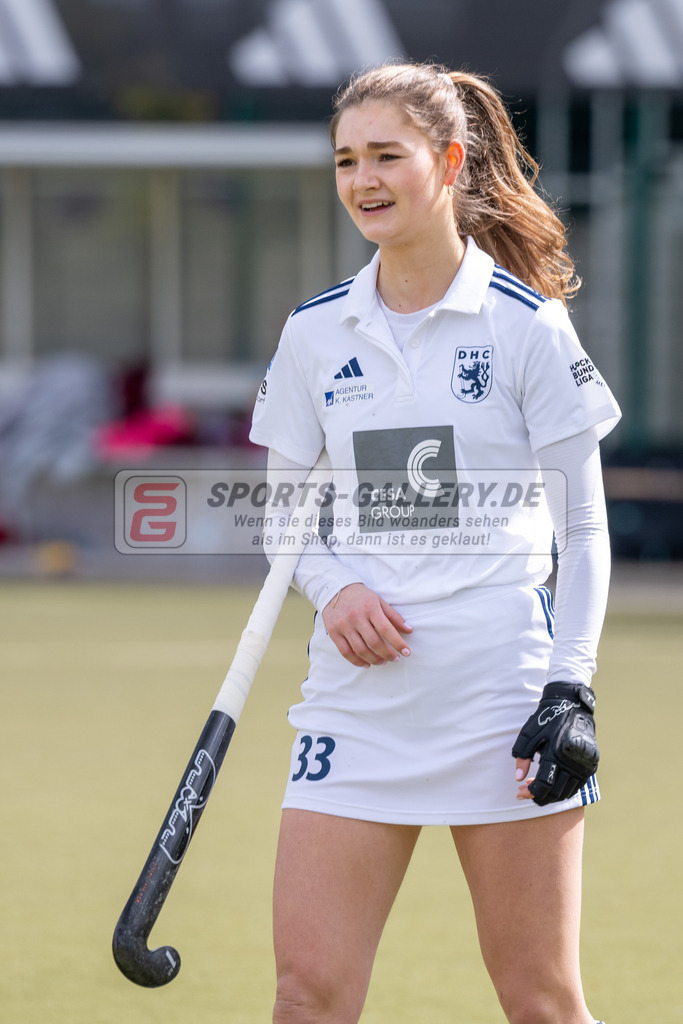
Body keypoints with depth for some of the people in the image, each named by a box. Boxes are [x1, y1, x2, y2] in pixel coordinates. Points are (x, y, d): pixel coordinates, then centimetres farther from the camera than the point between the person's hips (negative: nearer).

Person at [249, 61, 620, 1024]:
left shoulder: (529, 324, -2)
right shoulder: (315, 332, 8)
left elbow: (583, 530, 0)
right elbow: (285, 508, 16)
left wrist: (571, 689, -10)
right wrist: (333, 586, -5)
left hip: (502, 690, -3)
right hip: (359, 688, 3)